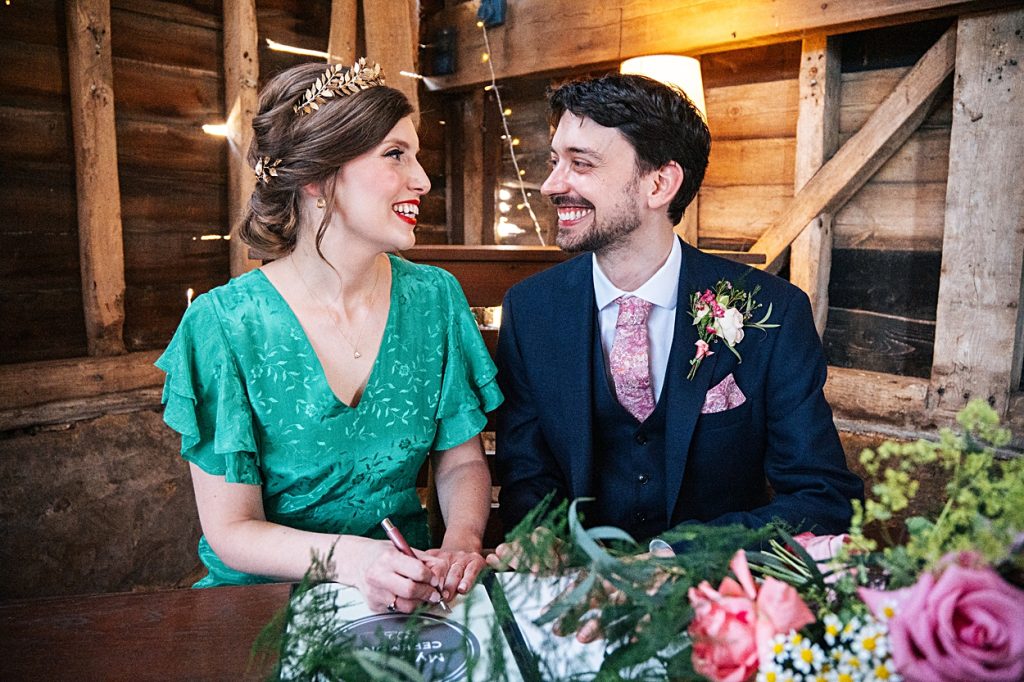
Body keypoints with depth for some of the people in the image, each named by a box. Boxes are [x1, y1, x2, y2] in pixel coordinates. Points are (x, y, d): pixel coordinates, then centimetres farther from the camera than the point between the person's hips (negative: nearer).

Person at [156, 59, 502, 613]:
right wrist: (347, 557, -27)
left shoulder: (435, 298, -1)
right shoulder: (224, 324, -11)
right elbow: (231, 529, -8)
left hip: (409, 595, 2)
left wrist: (462, 539, -17)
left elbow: (461, 460, 5)